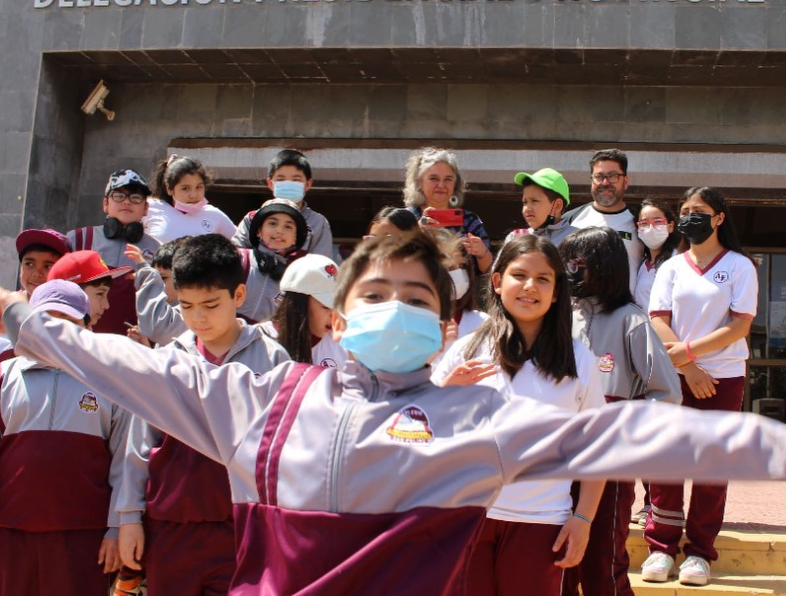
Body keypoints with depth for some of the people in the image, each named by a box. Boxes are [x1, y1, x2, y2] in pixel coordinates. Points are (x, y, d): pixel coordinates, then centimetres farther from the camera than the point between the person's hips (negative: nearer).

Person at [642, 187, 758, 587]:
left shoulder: (739, 266, 1)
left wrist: (687, 350, -15)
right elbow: (658, 322, 0)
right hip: (674, 376, 2)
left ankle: (699, 551, 11)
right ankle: (662, 547, 11)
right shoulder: (671, 267, 9)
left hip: (723, 377, -2)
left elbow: (740, 326, -7)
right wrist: (689, 369, -11)